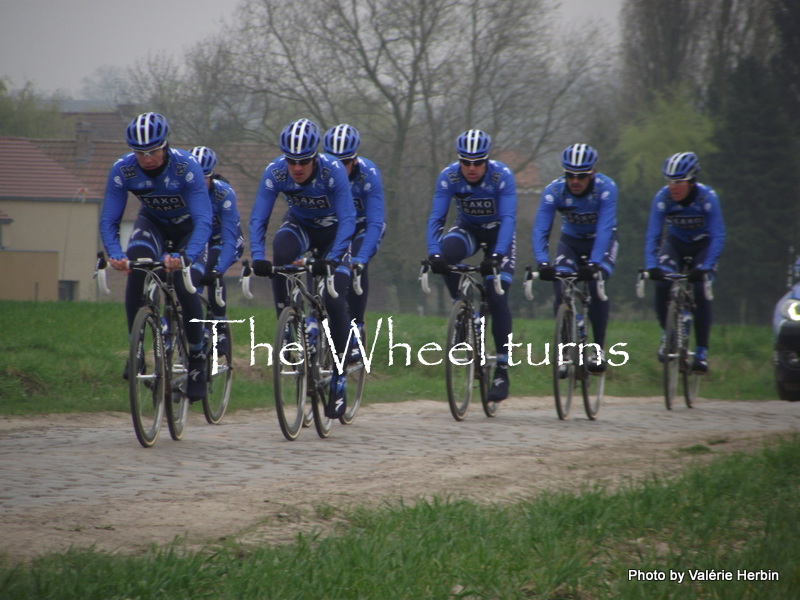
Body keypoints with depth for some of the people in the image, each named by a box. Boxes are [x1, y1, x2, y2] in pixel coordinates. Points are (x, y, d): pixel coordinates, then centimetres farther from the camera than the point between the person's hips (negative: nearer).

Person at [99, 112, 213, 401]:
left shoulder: (187, 167, -33)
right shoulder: (122, 170, -25)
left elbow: (203, 222, -36)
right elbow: (108, 220, -22)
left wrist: (187, 257, -54)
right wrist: (115, 255, -42)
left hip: (188, 228, -2)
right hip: (152, 223, 2)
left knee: (185, 287, -23)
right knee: (135, 266, -30)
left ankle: (196, 357, 1)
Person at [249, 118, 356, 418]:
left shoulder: (333, 171, -31)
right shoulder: (275, 172, -25)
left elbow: (347, 220, -33)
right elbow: (258, 219, -24)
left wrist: (332, 258, -47)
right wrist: (258, 256, -40)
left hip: (331, 230, -2)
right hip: (299, 226, 2)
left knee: (335, 301, -15)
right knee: (281, 251, -35)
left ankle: (338, 380, -2)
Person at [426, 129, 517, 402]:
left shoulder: (502, 175, -27)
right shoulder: (449, 176, -21)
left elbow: (508, 218, -34)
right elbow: (436, 217, -24)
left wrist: (496, 255, -48)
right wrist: (434, 254, -40)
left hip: (498, 233, -2)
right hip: (467, 230, 2)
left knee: (497, 297, -17)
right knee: (446, 254, -33)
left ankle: (502, 371, -11)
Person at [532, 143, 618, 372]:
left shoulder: (606, 188, -29)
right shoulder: (553, 190, -24)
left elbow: (604, 229, -38)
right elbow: (540, 229, -31)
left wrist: (593, 263, -52)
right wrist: (543, 262, -47)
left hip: (601, 241, -2)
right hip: (571, 241, 2)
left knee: (596, 284, -25)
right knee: (561, 289, -19)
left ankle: (599, 350, -14)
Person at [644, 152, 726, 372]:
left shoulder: (707, 197, -28)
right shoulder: (662, 197, -23)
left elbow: (718, 236, -29)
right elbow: (652, 235, -24)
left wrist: (706, 267, -42)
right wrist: (651, 266, -39)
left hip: (702, 245, -2)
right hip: (675, 244, 2)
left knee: (701, 291, -21)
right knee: (662, 284, -23)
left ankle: (701, 352, -11)